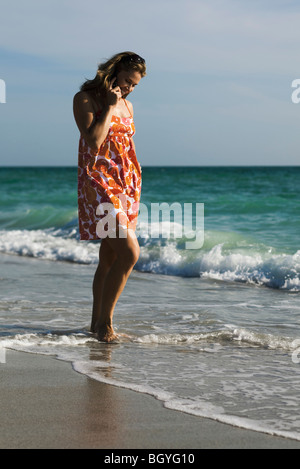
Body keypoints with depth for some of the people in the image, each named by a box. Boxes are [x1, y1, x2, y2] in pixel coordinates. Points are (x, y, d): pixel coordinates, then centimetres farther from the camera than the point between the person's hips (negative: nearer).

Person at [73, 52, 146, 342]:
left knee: (109, 258, 8)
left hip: (125, 185, 7)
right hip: (98, 182, -7)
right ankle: (104, 321, -7)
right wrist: (110, 106, -12)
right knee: (129, 252, -18)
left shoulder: (126, 105, 16)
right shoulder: (85, 99, -5)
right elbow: (93, 140, -18)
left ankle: (97, 322, 16)